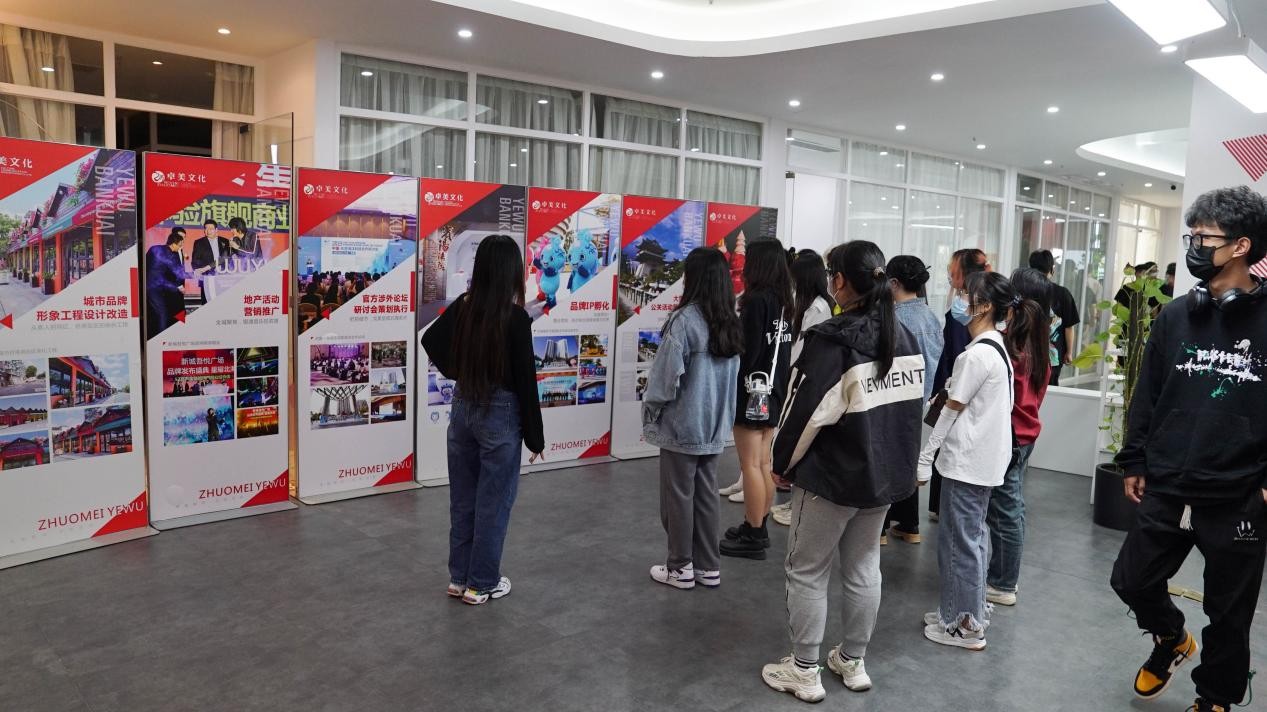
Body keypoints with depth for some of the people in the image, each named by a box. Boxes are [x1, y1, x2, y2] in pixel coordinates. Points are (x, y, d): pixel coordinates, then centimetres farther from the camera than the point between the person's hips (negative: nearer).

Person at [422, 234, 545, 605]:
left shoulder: (463, 306, -1)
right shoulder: (516, 317, -18)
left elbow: (431, 340, 16)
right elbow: (525, 380, -14)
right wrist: (535, 436, -7)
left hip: (463, 408, 6)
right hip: (500, 414, -6)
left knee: (463, 499, 16)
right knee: (493, 502, 8)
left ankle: (459, 577, 28)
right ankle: (481, 583, 18)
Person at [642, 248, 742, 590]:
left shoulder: (685, 319, -19)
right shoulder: (730, 323, 3)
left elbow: (666, 374, -16)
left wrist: (650, 412, -2)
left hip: (682, 424, -6)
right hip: (714, 425, 7)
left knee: (678, 496, 7)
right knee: (706, 495, 15)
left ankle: (680, 567, 18)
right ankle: (709, 566, 24)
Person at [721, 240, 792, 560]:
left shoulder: (757, 300, -16)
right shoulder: (784, 300, 9)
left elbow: (748, 351, -19)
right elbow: (782, 349, 12)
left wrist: (731, 389, -11)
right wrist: (776, 384, 16)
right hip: (773, 391, 9)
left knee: (750, 465, -2)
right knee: (764, 463, 14)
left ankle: (754, 537, 5)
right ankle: (759, 527, 25)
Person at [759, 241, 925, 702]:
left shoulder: (831, 340, -22)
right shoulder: (904, 337, 2)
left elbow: (806, 413, -20)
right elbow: (912, 406, 10)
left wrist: (783, 464, -5)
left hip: (832, 477, -7)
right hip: (886, 474, 7)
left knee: (807, 572, 7)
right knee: (864, 569, 18)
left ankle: (804, 672, 17)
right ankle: (853, 663, 31)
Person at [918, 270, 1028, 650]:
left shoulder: (977, 353, -19)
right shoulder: (999, 348, 9)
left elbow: (952, 409, -17)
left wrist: (925, 456, -12)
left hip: (965, 461, -9)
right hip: (985, 458, 9)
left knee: (959, 540, 0)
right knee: (974, 534, 18)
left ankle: (965, 626, 10)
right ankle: (971, 610, 30)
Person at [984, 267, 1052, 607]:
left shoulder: (1010, 340, -20)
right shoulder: (1038, 340, 5)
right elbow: (1036, 389, 12)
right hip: (1026, 432, 9)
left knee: (1004, 510, 2)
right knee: (1013, 505, 17)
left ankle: (1002, 585, 13)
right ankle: (1006, 577, 29)